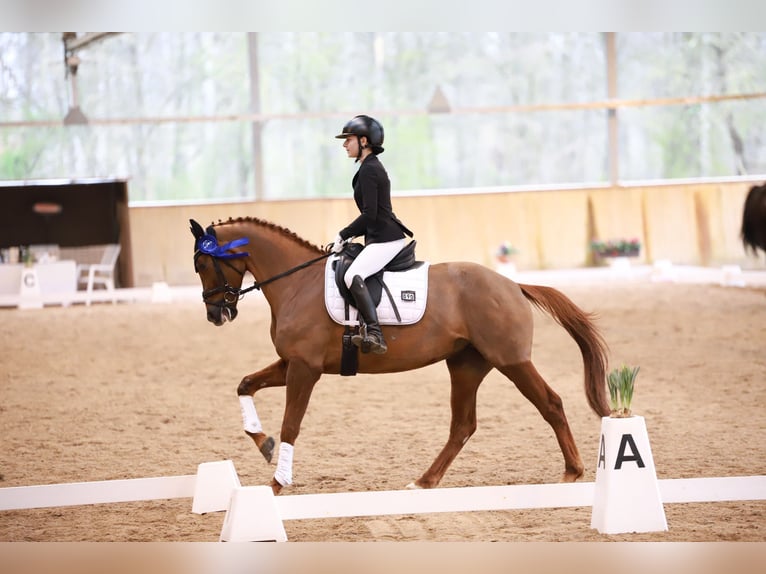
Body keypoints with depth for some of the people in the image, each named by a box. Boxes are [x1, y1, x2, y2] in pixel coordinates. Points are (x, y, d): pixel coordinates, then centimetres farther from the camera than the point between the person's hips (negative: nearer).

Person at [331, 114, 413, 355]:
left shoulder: (369, 170, -13)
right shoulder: (373, 167, 19)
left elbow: (369, 215, -19)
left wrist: (343, 235, -10)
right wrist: (352, 235, 16)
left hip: (385, 240, -11)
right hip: (381, 237, 11)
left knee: (352, 275, -29)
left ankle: (374, 333, -40)